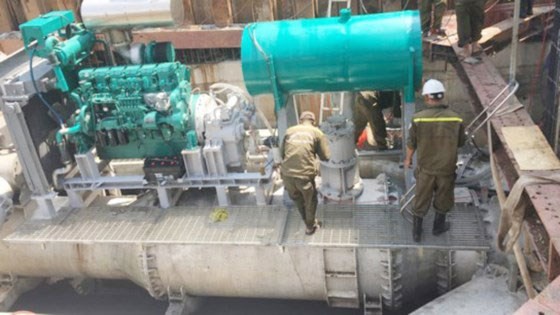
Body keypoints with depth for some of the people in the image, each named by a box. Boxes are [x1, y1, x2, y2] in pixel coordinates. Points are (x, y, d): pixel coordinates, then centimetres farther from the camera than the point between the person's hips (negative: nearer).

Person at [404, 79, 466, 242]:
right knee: (443, 197, 23)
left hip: (425, 168, 0)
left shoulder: (418, 119, -20)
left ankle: (416, 232, 30)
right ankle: (438, 226, 42)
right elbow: (461, 143, -2)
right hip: (447, 167, 1)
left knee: (421, 200, 16)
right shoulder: (456, 119, -16)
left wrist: (408, 159, 10)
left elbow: (411, 144, -8)